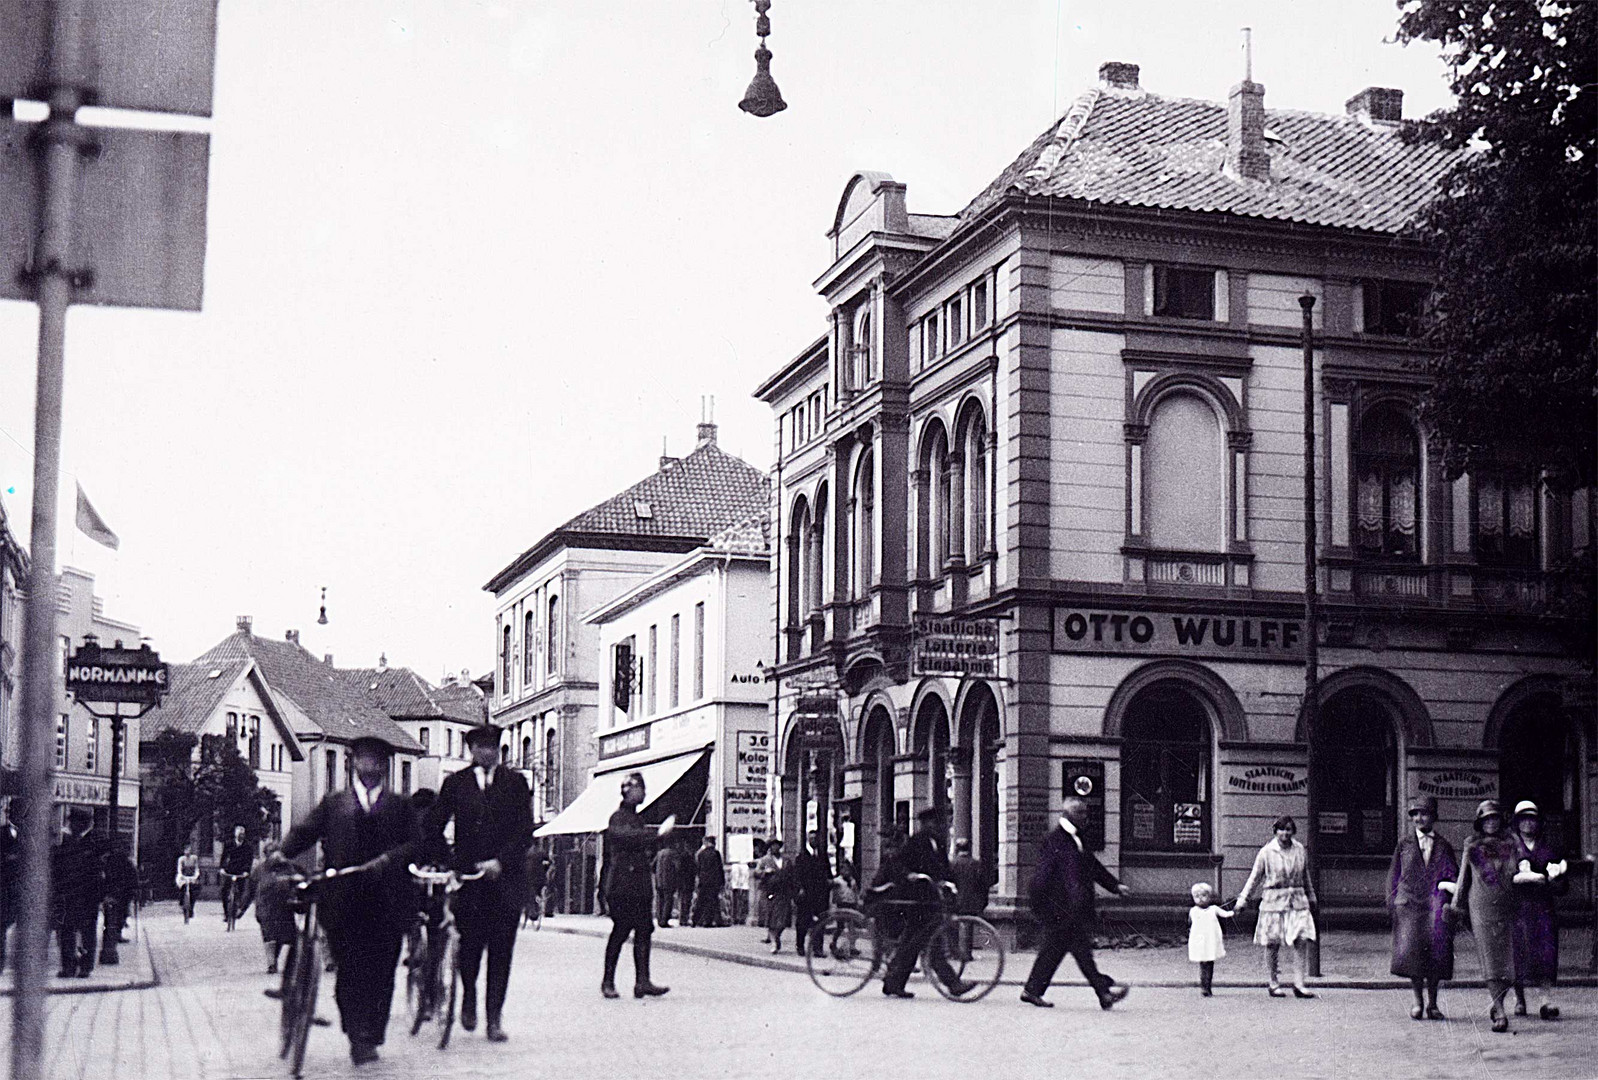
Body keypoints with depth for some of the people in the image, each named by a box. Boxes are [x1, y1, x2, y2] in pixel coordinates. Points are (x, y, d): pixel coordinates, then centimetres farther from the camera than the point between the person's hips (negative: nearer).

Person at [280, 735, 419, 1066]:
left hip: (387, 902, 1)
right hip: (344, 900, 0)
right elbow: (303, 834, 6)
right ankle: (357, 1036, 0)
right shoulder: (333, 803, 15)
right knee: (350, 970, -7)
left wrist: (387, 859, -14)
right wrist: (279, 855, -12)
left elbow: (415, 843, 3)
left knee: (381, 972, -1)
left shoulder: (400, 805, 15)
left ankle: (370, 1038, 9)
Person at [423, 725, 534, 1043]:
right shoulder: (455, 783, 7)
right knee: (469, 942, -3)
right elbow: (431, 828, 8)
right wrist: (453, 862, 1)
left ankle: (495, 1018, 3)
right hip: (468, 876, 0)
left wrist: (500, 861, -10)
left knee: (501, 949, -2)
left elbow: (526, 830, 1)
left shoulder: (515, 782, 8)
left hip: (506, 877, 0)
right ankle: (469, 995, 26)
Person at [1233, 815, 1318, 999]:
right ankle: (1272, 984, 16)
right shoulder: (1266, 852, -3)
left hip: (1297, 900, 3)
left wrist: (1311, 898, 29)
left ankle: (1299, 985, -2)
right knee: (1273, 944, 2)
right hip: (1273, 901, -3)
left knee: (1302, 941, -8)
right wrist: (1242, 901, 2)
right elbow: (1254, 878, 3)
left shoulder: (1300, 850, 7)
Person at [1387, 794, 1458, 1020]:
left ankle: (1432, 1003, 8)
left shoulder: (1443, 845, 12)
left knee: (1437, 952, -5)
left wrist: (1449, 901, -1)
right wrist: (1392, 902, 5)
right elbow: (1394, 875, 13)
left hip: (1436, 905, 0)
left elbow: (1454, 875, 12)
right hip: (1409, 904, 0)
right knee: (1411, 950, -11)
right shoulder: (1404, 844, 11)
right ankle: (1418, 1000, 4)